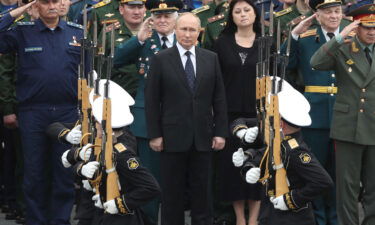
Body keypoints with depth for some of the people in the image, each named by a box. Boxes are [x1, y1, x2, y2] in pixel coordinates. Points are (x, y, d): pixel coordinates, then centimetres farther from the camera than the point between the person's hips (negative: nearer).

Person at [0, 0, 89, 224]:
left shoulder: (78, 33, 6)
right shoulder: (22, 32, 2)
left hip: (68, 111, 1)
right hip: (33, 113, -1)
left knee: (66, 172, 6)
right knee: (34, 172, 6)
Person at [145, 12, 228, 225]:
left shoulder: (211, 58, 6)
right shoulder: (161, 59, -2)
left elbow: (219, 98, 6)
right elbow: (151, 100, -2)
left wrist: (221, 132, 1)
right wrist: (154, 134, -7)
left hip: (203, 137, 2)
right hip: (173, 136, -2)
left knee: (201, 191, 7)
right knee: (172, 192, 5)